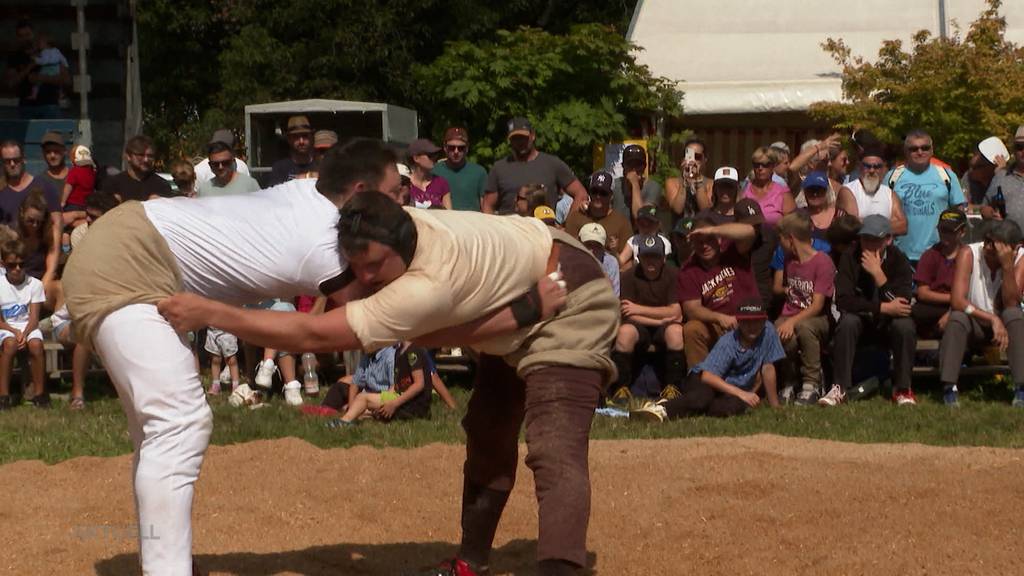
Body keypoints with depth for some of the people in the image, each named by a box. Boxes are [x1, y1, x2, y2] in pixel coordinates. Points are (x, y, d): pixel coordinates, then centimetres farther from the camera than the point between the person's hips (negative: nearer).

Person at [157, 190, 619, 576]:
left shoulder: (428, 287, -43)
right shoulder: (391, 232, -20)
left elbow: (312, 335, -45)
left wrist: (207, 312, -46)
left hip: (566, 297, -10)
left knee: (554, 451, -27)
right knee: (487, 435, 19)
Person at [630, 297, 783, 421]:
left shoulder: (767, 331, -10)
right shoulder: (728, 343, -20)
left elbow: (768, 368, -1)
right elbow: (707, 376, -29)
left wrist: (775, 405, 1)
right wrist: (741, 393, -35)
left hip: (734, 388, 4)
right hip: (701, 381, -4)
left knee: (737, 406, -35)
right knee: (703, 397, -42)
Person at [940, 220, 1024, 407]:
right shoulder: (969, 254, -18)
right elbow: (956, 301, -27)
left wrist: (1007, 265, -33)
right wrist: (992, 319, -33)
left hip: (1002, 321, 1)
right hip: (972, 323, -1)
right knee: (958, 317, -33)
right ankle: (949, 388, -34)